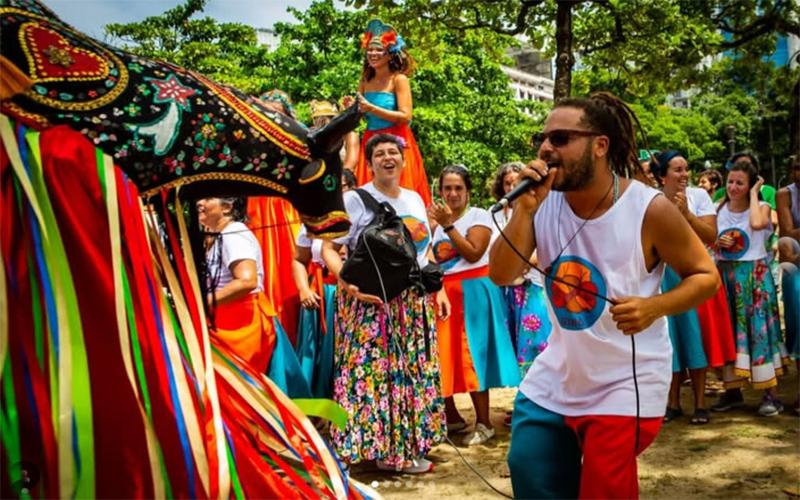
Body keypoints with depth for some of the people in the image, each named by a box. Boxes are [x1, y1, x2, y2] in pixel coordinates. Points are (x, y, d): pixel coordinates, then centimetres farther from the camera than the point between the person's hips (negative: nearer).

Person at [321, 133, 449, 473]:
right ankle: (383, 448, 7)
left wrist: (438, 288, 12)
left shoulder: (414, 199, 13)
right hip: (371, 303, -6)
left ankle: (407, 445, 21)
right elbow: (328, 248, -11)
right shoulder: (355, 199, -6)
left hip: (414, 303, 6)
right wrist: (348, 284, -25)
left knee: (414, 372, 8)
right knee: (373, 372, -5)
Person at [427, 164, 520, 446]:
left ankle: (483, 424, 0)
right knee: (444, 355, 5)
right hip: (444, 293, 6)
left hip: (472, 292, -6)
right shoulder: (438, 220, 15)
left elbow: (473, 254, -17)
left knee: (471, 354, -7)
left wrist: (448, 225, -18)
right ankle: (451, 416, 19)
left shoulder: (479, 215, -4)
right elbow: (434, 259, 16)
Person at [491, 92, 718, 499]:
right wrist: (524, 209, -25)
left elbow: (705, 275, -7)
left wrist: (653, 307, -25)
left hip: (625, 383, -4)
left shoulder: (649, 209, -17)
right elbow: (501, 275, -12)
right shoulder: (542, 202, -7)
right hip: (555, 377, 5)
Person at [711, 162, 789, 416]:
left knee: (759, 329, -4)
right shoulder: (719, 210, 7)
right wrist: (718, 244, -10)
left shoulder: (762, 207, -4)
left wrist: (754, 194, -14)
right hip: (726, 276, 4)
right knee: (729, 331, 8)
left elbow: (757, 223, -28)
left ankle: (771, 394, 1)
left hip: (755, 276, -4)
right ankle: (733, 390, 18)